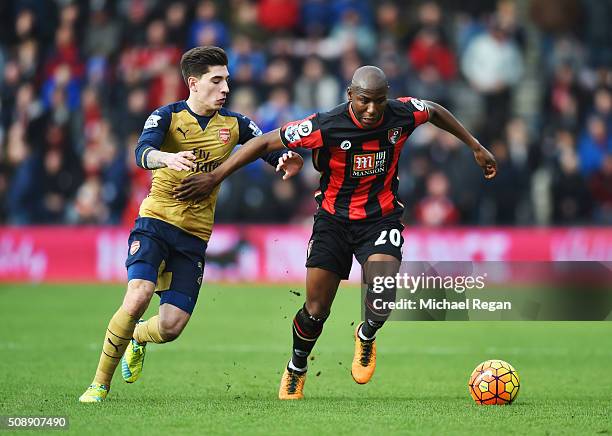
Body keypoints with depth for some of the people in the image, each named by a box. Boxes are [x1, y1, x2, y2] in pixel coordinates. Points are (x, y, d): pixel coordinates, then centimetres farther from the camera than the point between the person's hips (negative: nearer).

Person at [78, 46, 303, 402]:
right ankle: (101, 383, -8)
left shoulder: (234, 125, 5)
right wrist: (167, 158, -46)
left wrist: (286, 160, -24)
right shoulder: (167, 117, -5)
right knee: (138, 297, -25)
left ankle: (139, 337, 33)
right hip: (156, 222, -3)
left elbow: (275, 152, 1)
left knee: (171, 326, -6)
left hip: (195, 236, 3)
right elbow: (143, 152, -23)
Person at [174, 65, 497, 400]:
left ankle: (366, 336, 10)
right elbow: (266, 143, -16)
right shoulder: (326, 127, -23)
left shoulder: (402, 115, -15)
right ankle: (296, 369, 30)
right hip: (334, 219, -1)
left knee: (383, 289, -25)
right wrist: (214, 178, -16)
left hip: (381, 218, 1)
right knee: (316, 309, 0)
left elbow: (435, 111, 10)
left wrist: (475, 147, 18)